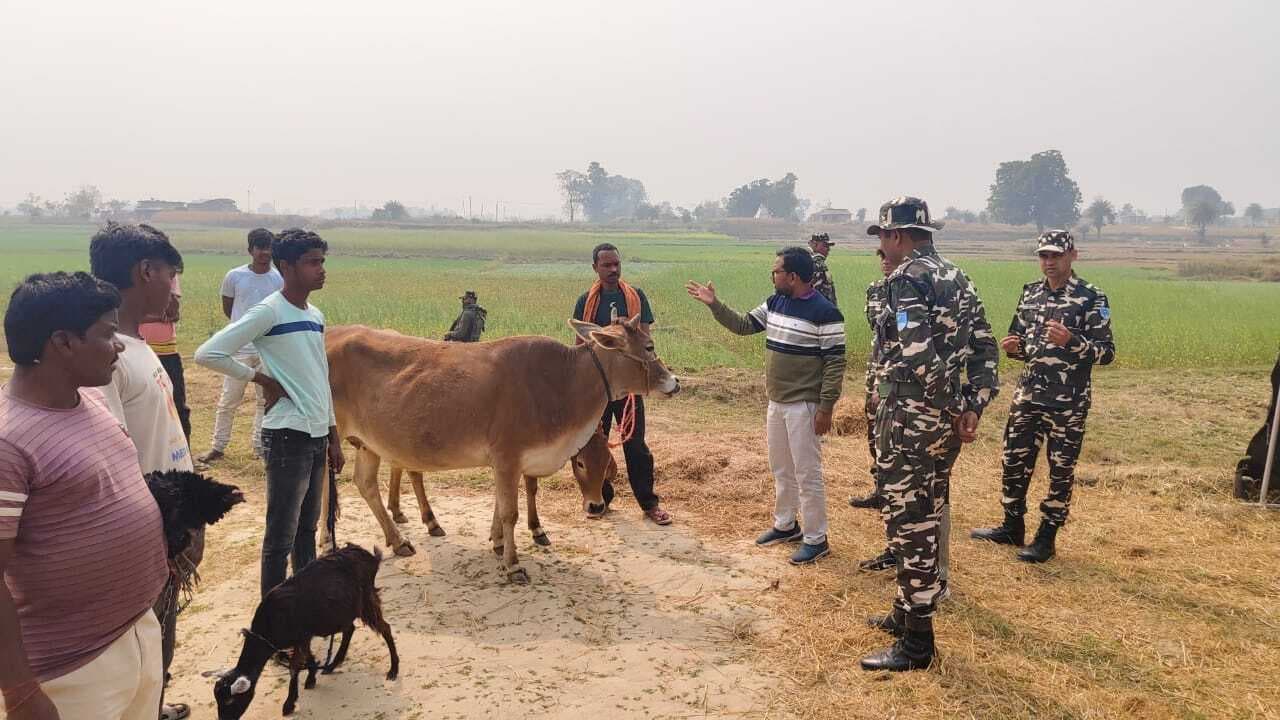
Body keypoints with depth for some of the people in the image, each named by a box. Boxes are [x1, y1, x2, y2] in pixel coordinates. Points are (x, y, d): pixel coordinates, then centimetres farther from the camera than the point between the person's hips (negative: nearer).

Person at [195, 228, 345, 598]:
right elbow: (208, 353, -19)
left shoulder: (316, 315, 11)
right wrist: (261, 378, -12)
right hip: (287, 437, -7)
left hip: (318, 435, 7)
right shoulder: (268, 312, -12)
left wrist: (334, 438, 17)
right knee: (282, 535, 2)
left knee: (307, 527, 17)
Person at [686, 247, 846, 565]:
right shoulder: (774, 303, 6)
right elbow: (743, 325, 15)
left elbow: (835, 363, -17)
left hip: (804, 407, -8)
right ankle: (785, 525, 35)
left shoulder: (825, 313, -17)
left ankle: (816, 540, 11)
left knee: (807, 474, -1)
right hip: (776, 403, 8)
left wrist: (825, 408, -19)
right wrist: (714, 304, 4)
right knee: (780, 469, 19)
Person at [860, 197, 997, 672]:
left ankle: (916, 642, 7)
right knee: (925, 517, 19)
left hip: (909, 419, -10)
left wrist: (953, 409, -15)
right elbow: (985, 348, 11)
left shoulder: (909, 277, -14)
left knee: (909, 525, -1)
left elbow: (918, 353, -26)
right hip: (944, 420, 10)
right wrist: (973, 407, 5)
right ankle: (909, 612, 33)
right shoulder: (955, 278, 14)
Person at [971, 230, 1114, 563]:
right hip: (1028, 395, 6)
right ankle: (1012, 527, 28)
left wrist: (1071, 340, -27)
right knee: (1015, 462, 11)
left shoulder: (1091, 298, -9)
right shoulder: (1030, 293, 8)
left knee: (1061, 470, 5)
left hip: (1068, 402, -5)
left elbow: (1107, 352, -11)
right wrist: (1013, 346, -5)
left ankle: (1047, 538, 17)